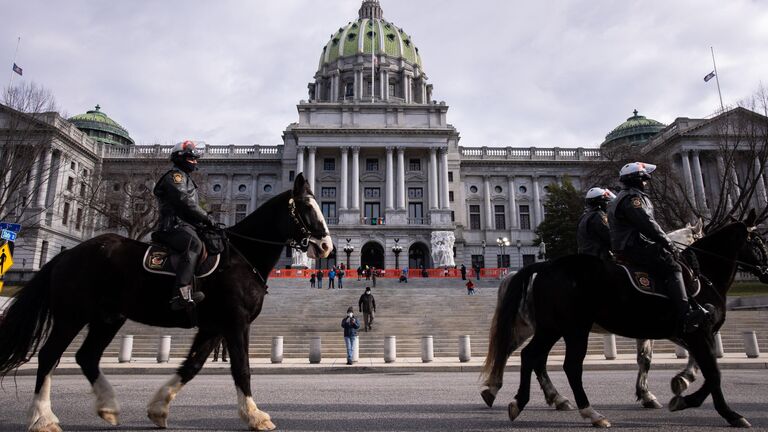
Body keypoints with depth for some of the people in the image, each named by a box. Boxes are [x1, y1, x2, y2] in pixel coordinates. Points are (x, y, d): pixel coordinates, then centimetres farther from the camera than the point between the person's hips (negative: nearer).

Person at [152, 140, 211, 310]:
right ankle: (182, 293, -50)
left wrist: (203, 220, 16)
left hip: (186, 224, 11)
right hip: (175, 225, -11)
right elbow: (184, 201, -15)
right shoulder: (175, 175, -1)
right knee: (195, 245, -36)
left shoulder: (186, 178, 31)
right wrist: (205, 217, -10)